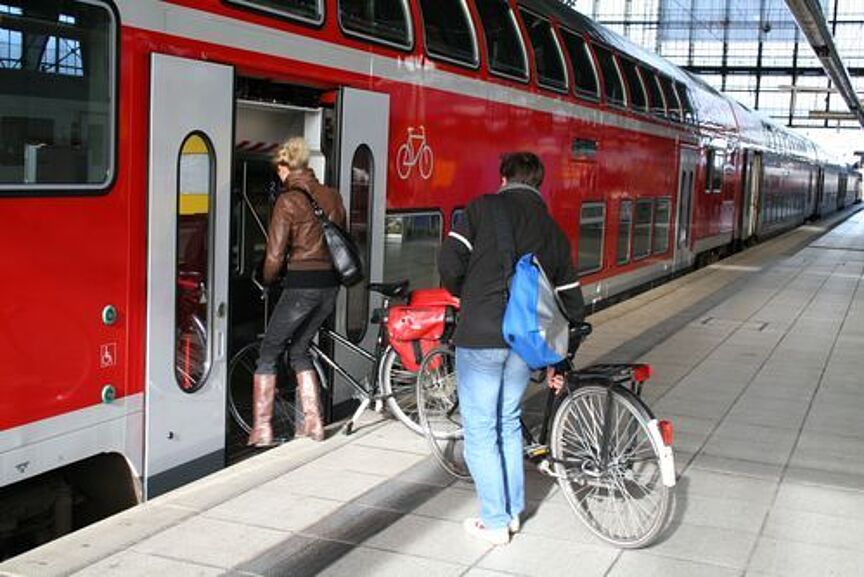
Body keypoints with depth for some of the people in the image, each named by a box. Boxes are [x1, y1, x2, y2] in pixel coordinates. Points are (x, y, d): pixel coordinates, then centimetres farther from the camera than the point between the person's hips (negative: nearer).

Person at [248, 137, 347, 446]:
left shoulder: (288, 200, -10)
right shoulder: (332, 197, 8)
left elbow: (275, 254, -10)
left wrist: (268, 279, 8)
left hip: (301, 284, -6)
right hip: (330, 284, 7)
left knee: (269, 354, 8)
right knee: (299, 350, 21)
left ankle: (261, 430, 8)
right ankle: (313, 422, 20)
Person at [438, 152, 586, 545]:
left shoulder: (484, 208, -1)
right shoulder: (554, 232, 14)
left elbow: (450, 263, -9)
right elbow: (573, 304, 14)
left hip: (480, 336, -5)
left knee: (480, 430, 6)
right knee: (509, 423, 22)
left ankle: (495, 522, 12)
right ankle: (513, 511, 29)